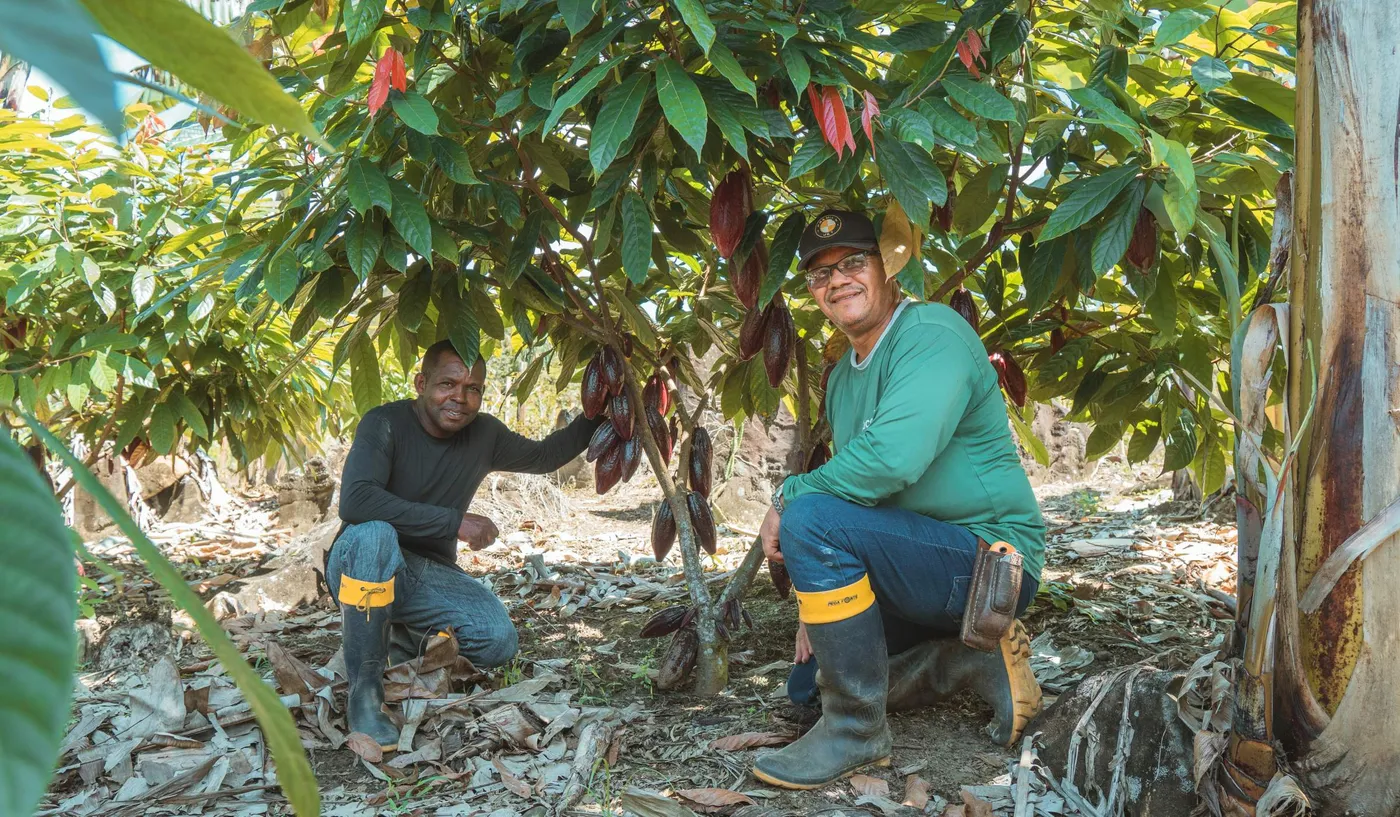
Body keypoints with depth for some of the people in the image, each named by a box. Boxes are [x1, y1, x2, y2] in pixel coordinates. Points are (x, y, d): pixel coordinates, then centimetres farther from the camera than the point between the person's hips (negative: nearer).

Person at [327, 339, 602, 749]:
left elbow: (544, 456, 19)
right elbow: (355, 501, -33)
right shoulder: (386, 424, -18)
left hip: (429, 575, 5)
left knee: (498, 640, -20)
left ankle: (409, 641, 13)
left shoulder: (484, 434, 1)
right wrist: (455, 522, -31)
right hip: (364, 569, -5)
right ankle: (364, 689, -26)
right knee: (374, 534, -39)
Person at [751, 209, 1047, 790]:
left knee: (811, 519, -29)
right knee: (808, 683, 17)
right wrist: (819, 601, 5)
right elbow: (856, 489, 16)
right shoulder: (843, 377, 12)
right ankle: (978, 662, 9)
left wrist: (789, 496, -20)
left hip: (989, 560, -10)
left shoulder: (932, 334, -18)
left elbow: (892, 458, -34)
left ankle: (856, 731, -17)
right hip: (926, 565, 10)